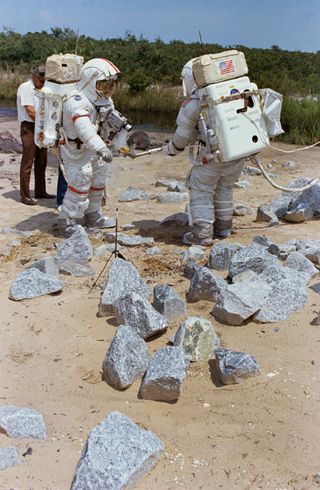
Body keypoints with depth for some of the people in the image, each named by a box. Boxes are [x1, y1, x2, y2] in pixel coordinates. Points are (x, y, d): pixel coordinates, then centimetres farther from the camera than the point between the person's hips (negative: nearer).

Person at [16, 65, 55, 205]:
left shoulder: (39, 90, 16)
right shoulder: (25, 87, -10)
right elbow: (30, 111, -17)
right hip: (29, 128, -8)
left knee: (41, 162, 13)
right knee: (27, 163, -5)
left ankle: (40, 191, 23)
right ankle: (25, 196, 0)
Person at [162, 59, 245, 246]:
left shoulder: (191, 105, -7)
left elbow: (182, 137, 1)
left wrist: (171, 149, 20)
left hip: (213, 156, -5)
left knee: (201, 192, 8)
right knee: (224, 189, 22)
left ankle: (202, 234, 7)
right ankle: (223, 227, 31)